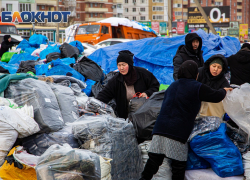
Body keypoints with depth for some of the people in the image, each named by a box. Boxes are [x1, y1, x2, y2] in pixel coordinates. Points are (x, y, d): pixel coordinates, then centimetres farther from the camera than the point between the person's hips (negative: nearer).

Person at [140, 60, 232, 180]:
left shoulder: (172, 86, 21)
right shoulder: (197, 87, 1)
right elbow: (216, 97, 7)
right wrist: (224, 91, 31)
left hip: (159, 129, 6)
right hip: (177, 133, -6)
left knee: (154, 158, 7)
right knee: (178, 164, 4)